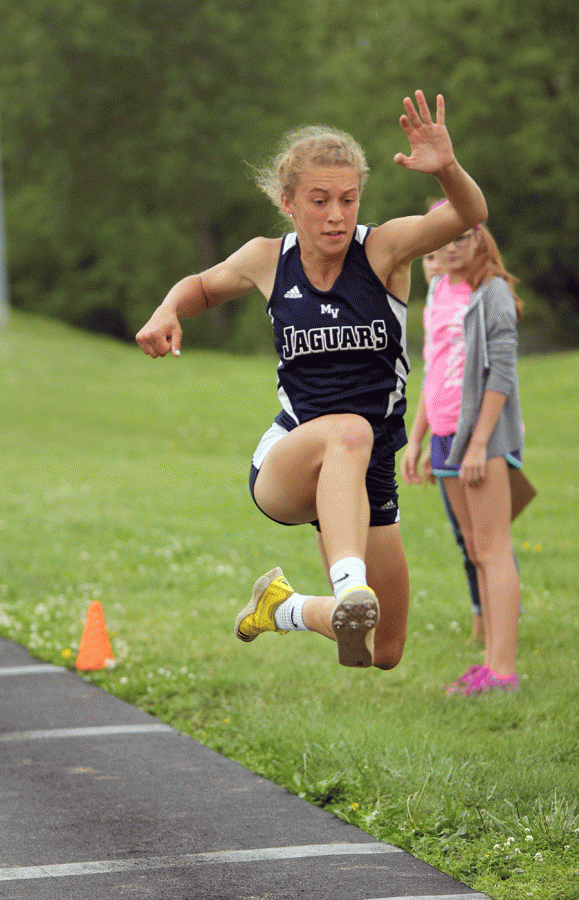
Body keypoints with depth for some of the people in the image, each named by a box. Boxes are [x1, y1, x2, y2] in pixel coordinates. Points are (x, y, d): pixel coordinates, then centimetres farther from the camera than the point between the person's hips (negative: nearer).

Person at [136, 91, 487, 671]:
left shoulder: (384, 249, -7)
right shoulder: (268, 259, 0)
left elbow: (469, 215, -25)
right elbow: (204, 286, 22)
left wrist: (446, 169, -46)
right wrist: (168, 312, 1)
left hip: (368, 479, 2)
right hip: (281, 465, -2)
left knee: (384, 656, 8)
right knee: (348, 429, -39)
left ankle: (285, 607, 36)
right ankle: (348, 590, -57)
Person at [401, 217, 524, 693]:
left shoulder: (493, 292, -8)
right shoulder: (439, 292, 15)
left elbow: (501, 372, -14)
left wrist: (479, 443, -18)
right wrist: (415, 439, 18)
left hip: (484, 436, -8)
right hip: (448, 432, 8)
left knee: (493, 549, -10)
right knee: (477, 551, 9)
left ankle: (502, 669, -12)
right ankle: (493, 661, 12)